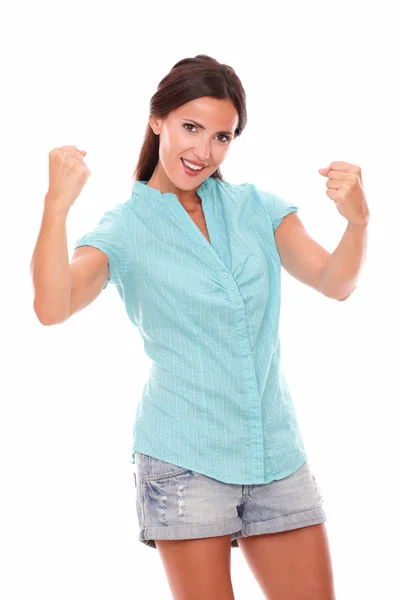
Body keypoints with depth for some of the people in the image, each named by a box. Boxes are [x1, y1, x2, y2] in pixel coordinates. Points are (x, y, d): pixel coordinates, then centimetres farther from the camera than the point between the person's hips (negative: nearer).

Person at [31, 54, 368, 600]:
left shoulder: (255, 207, 7)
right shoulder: (125, 229, -3)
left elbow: (334, 282, -2)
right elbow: (52, 307, -20)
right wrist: (57, 205, -31)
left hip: (278, 452, 4)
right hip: (185, 458, -4)